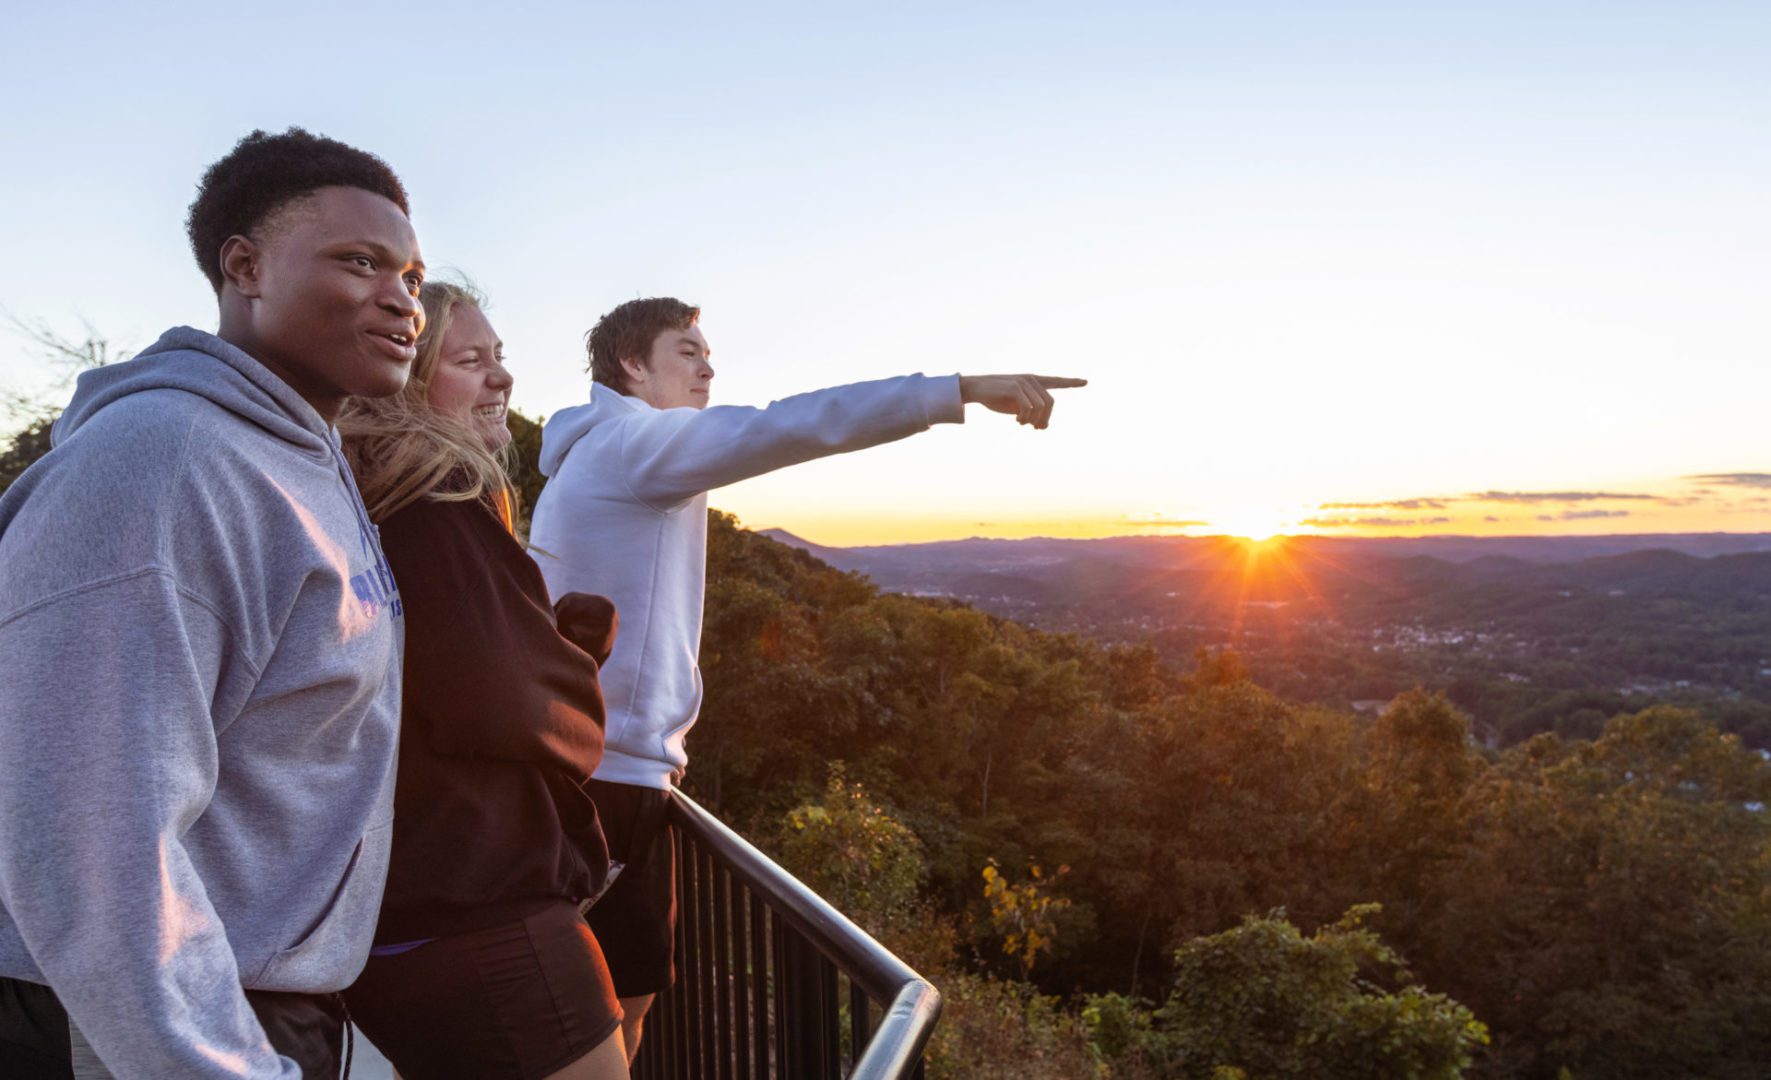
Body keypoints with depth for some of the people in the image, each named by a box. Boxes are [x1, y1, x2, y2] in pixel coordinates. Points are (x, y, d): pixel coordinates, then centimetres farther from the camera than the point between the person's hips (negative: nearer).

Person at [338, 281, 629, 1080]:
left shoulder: (367, 503, 12)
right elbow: (508, 706, -22)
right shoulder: (440, 503, -16)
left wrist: (583, 625, 1)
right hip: (479, 925, -10)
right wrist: (578, 723, -1)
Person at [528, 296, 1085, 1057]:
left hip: (610, 764, 10)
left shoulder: (592, 458, 21)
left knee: (630, 991, 15)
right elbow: (789, 428, -26)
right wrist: (964, 389, -29)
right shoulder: (635, 439, -11)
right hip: (611, 770, -10)